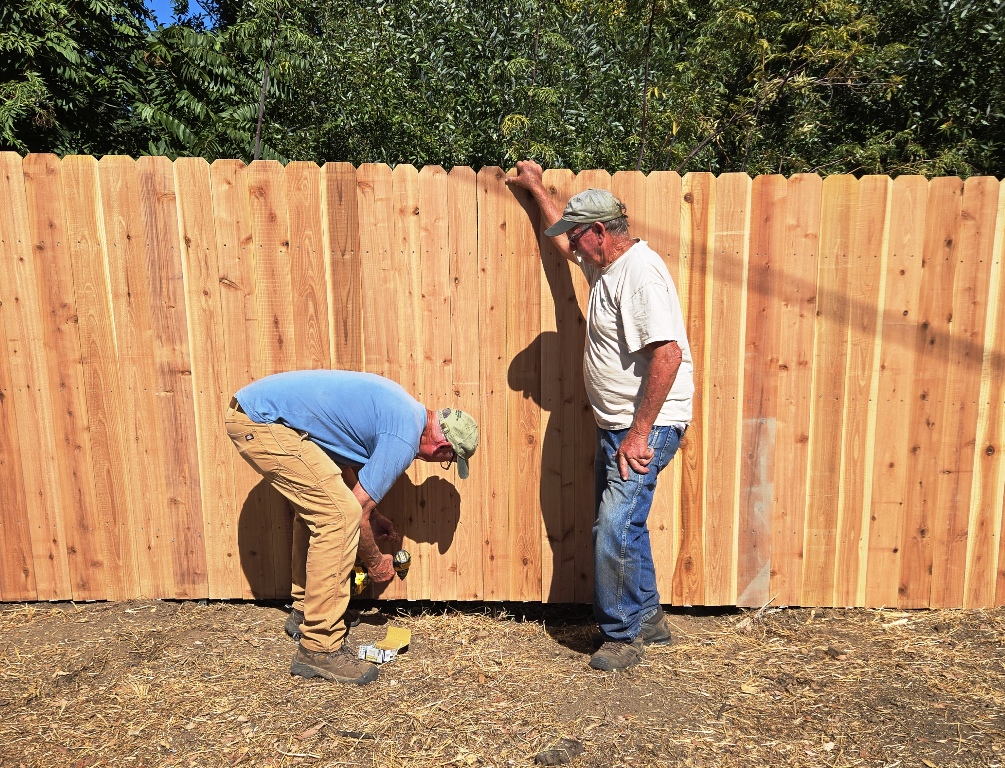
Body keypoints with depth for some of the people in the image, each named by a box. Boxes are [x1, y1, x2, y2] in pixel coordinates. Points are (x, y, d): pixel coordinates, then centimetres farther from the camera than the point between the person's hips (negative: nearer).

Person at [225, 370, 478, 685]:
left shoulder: (404, 408, 14)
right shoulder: (404, 440, -13)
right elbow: (357, 513, -8)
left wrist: (371, 515, 20)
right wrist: (376, 562, 10)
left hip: (251, 404, 11)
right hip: (262, 420, -11)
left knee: (316, 504, 21)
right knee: (339, 515, -12)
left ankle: (304, 613, 34)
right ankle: (319, 649, -5)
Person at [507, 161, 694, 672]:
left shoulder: (641, 272, -19)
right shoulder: (605, 265, 12)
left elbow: (668, 353, -27)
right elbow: (562, 239, 33)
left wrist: (640, 433, -25)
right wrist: (536, 188, 40)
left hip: (646, 428, -10)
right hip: (617, 424, 10)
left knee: (615, 530, -8)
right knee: (619, 525, 17)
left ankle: (622, 635, 11)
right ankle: (648, 619, 33)